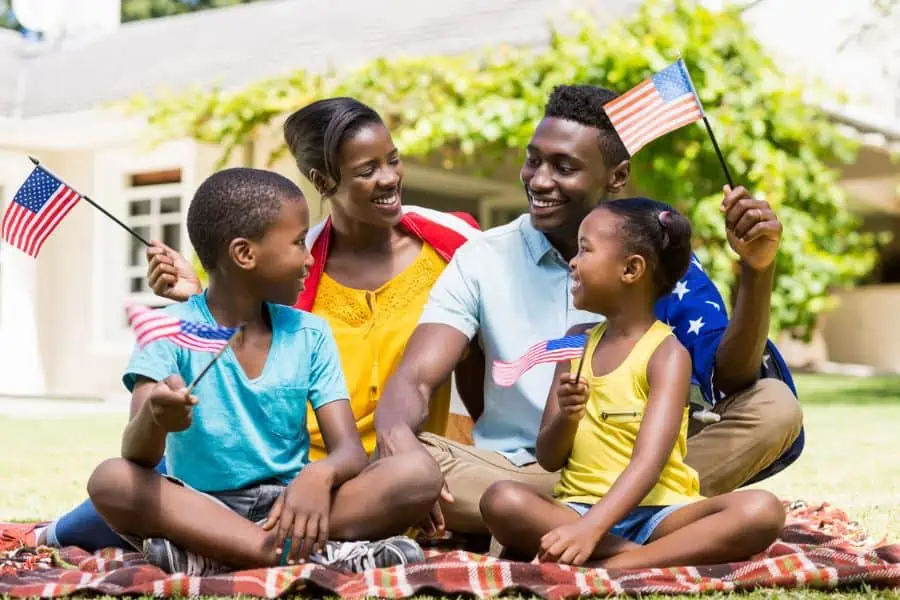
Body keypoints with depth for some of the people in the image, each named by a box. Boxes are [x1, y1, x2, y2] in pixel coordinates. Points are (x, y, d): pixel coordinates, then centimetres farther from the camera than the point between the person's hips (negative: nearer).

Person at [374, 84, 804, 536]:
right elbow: (415, 380, -10)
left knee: (774, 407, -22)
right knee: (409, 462, -30)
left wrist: (757, 271, -26)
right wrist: (396, 437, -34)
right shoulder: (483, 260, 1)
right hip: (512, 472, -1)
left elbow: (729, 380, -10)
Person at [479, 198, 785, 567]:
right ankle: (658, 556, -27)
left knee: (761, 510, -30)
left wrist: (589, 528, -34)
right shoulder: (577, 341, 12)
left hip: (656, 514, -3)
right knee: (502, 500, -28)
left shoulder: (667, 353, -4)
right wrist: (567, 417, -13)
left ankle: (617, 565, -35)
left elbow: (648, 463, -19)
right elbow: (548, 459, 10)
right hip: (580, 506, 3)